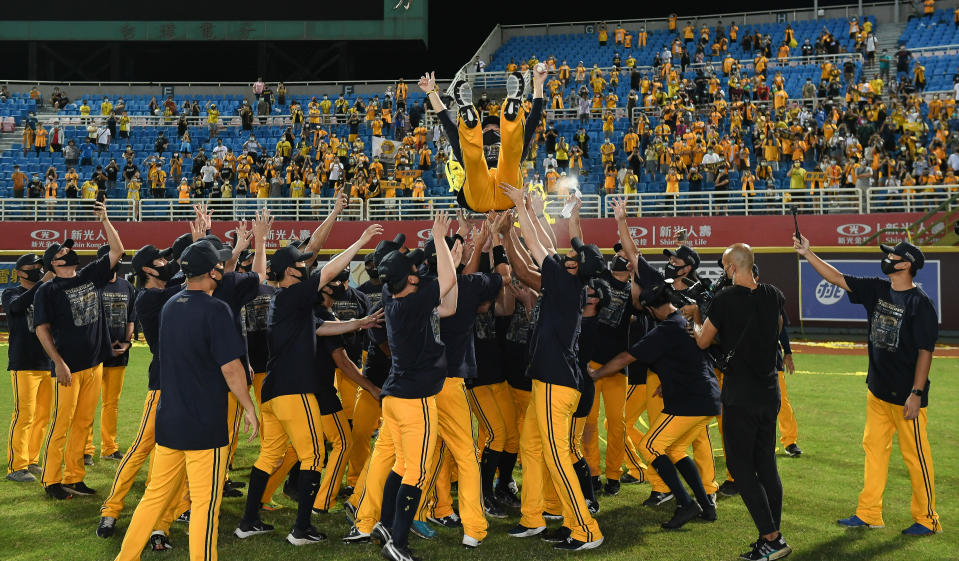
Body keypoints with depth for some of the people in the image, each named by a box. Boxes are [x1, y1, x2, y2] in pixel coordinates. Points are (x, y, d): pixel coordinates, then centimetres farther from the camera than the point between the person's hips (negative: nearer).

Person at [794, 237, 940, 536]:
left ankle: (927, 519, 12)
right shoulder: (877, 290, 5)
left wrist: (916, 394, -20)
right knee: (874, 447, 12)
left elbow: (925, 351, -17)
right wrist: (808, 254, 4)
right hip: (877, 389, 8)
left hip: (905, 395, -8)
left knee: (915, 454, 0)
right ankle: (869, 513, 21)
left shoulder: (920, 303, -15)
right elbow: (837, 278, 10)